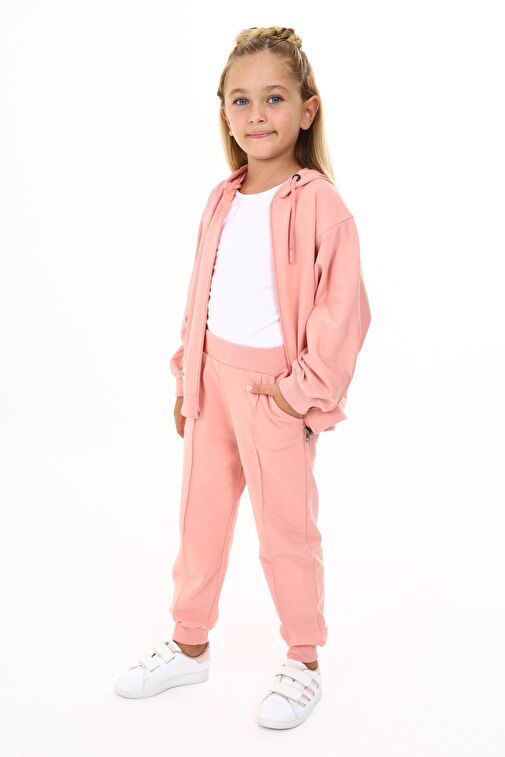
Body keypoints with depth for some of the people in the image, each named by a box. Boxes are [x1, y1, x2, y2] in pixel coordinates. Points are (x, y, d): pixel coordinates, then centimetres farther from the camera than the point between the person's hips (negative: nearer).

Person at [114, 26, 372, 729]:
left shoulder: (320, 205, -15)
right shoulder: (222, 201, 6)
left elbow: (343, 309, -16)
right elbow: (201, 295, 12)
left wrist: (306, 391, -15)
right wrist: (187, 379, 13)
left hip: (275, 389, -6)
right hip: (213, 380, 6)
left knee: (286, 529, 7)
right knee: (201, 515, 17)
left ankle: (303, 663, 29)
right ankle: (188, 646, 36)